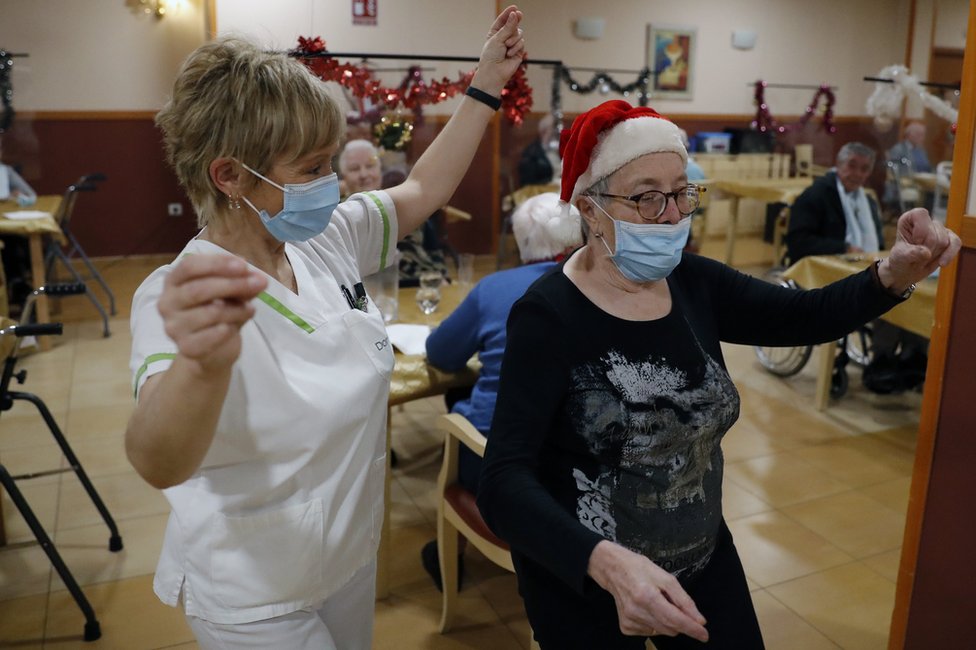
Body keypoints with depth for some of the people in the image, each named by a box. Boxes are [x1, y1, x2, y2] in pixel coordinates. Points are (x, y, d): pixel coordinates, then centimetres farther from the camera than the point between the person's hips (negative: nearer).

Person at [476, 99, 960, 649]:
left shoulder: (694, 283, -4)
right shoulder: (549, 315, -23)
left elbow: (809, 314, 2)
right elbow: (504, 482, -30)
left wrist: (896, 273, -19)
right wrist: (607, 563, -46)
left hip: (704, 558, 6)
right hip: (583, 581, -5)